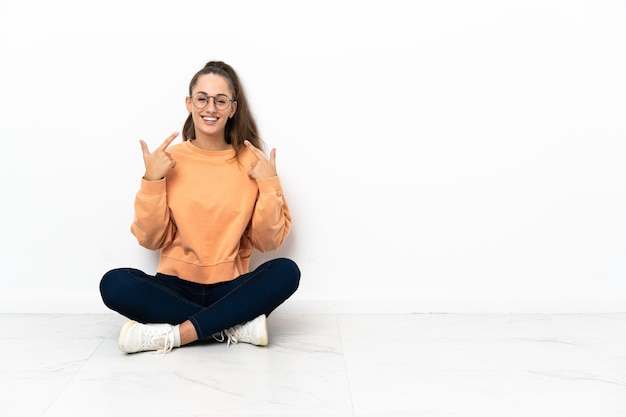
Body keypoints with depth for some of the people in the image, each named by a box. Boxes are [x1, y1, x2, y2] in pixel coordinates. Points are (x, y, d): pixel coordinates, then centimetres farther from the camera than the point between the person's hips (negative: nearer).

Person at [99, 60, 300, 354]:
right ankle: (236, 325, -23)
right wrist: (152, 180, -11)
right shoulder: (169, 160, 0)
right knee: (114, 283, -27)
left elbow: (269, 241, -1)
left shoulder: (252, 161, -1)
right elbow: (151, 239, -1)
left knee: (286, 271, -28)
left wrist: (269, 184, -13)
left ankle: (173, 334, -26)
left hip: (231, 288, 0)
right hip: (176, 286, 1)